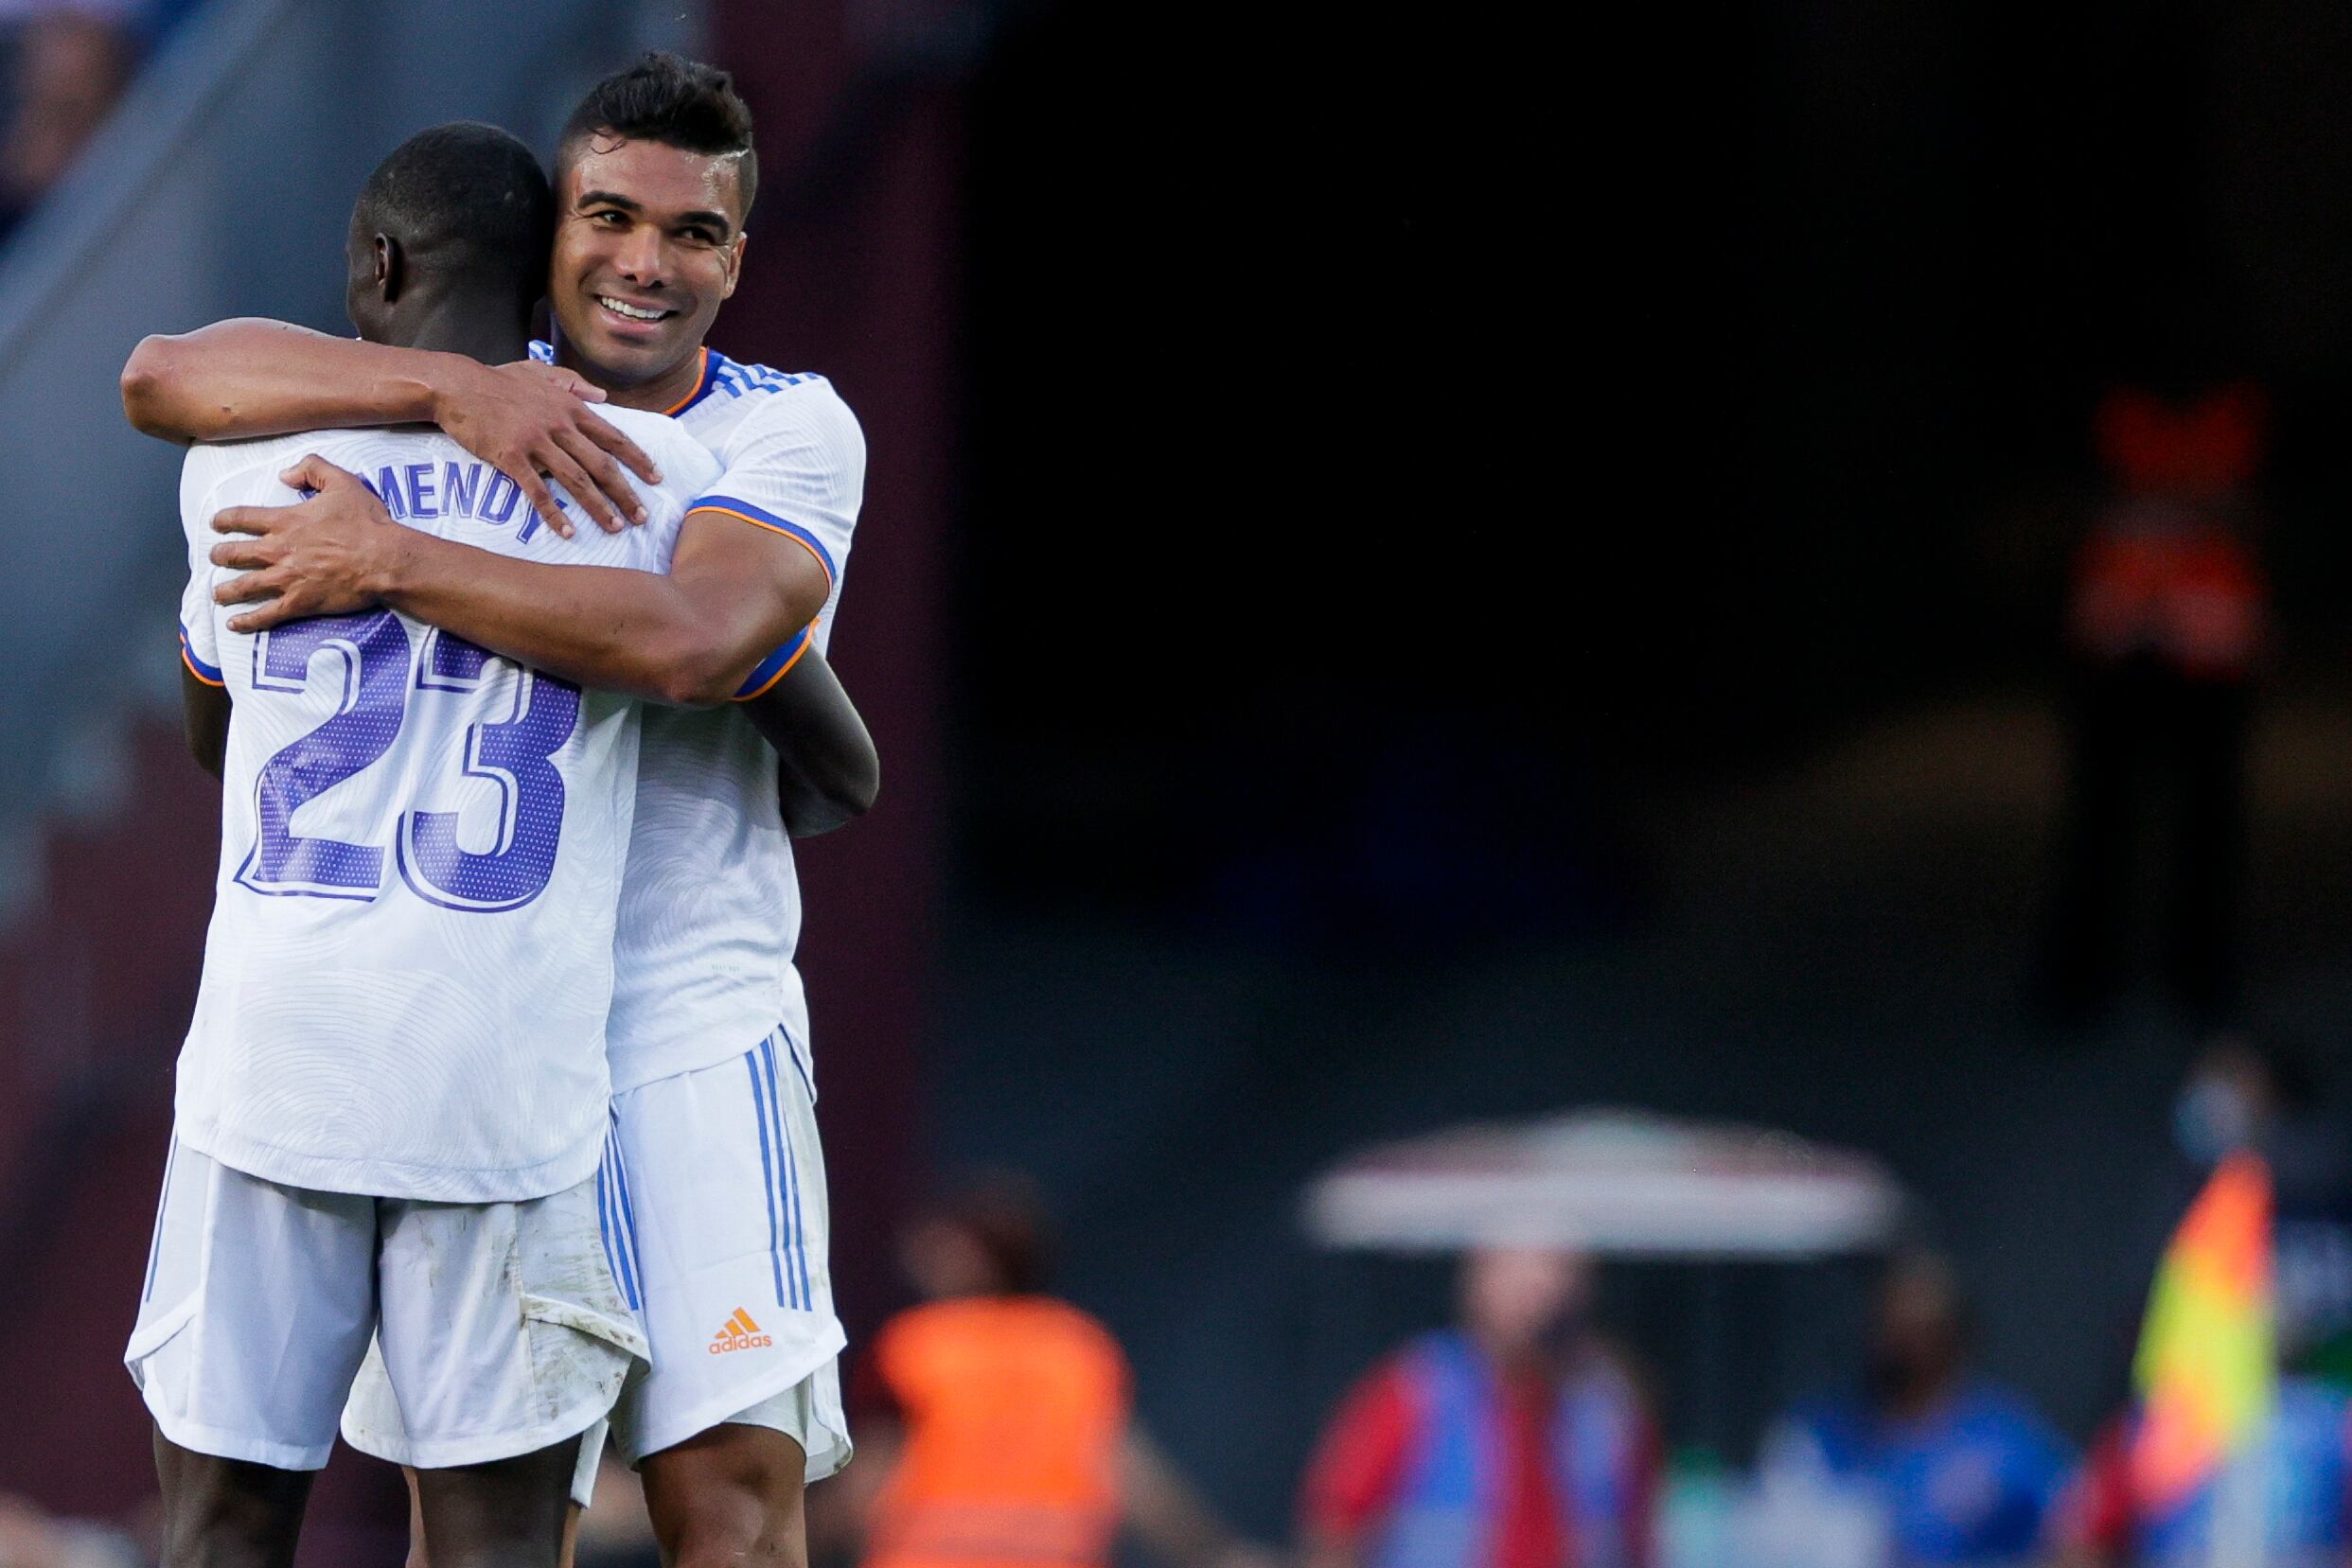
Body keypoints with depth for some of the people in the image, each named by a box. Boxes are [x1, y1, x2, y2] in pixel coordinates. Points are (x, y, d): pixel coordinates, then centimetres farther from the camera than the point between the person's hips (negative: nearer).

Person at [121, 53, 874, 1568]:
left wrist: (389, 563, -22)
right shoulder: (451, 392, 7)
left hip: (693, 1030, -3)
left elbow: (689, 642, -23)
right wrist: (448, 389, -20)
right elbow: (163, 377, -8)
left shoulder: (790, 430, -2)